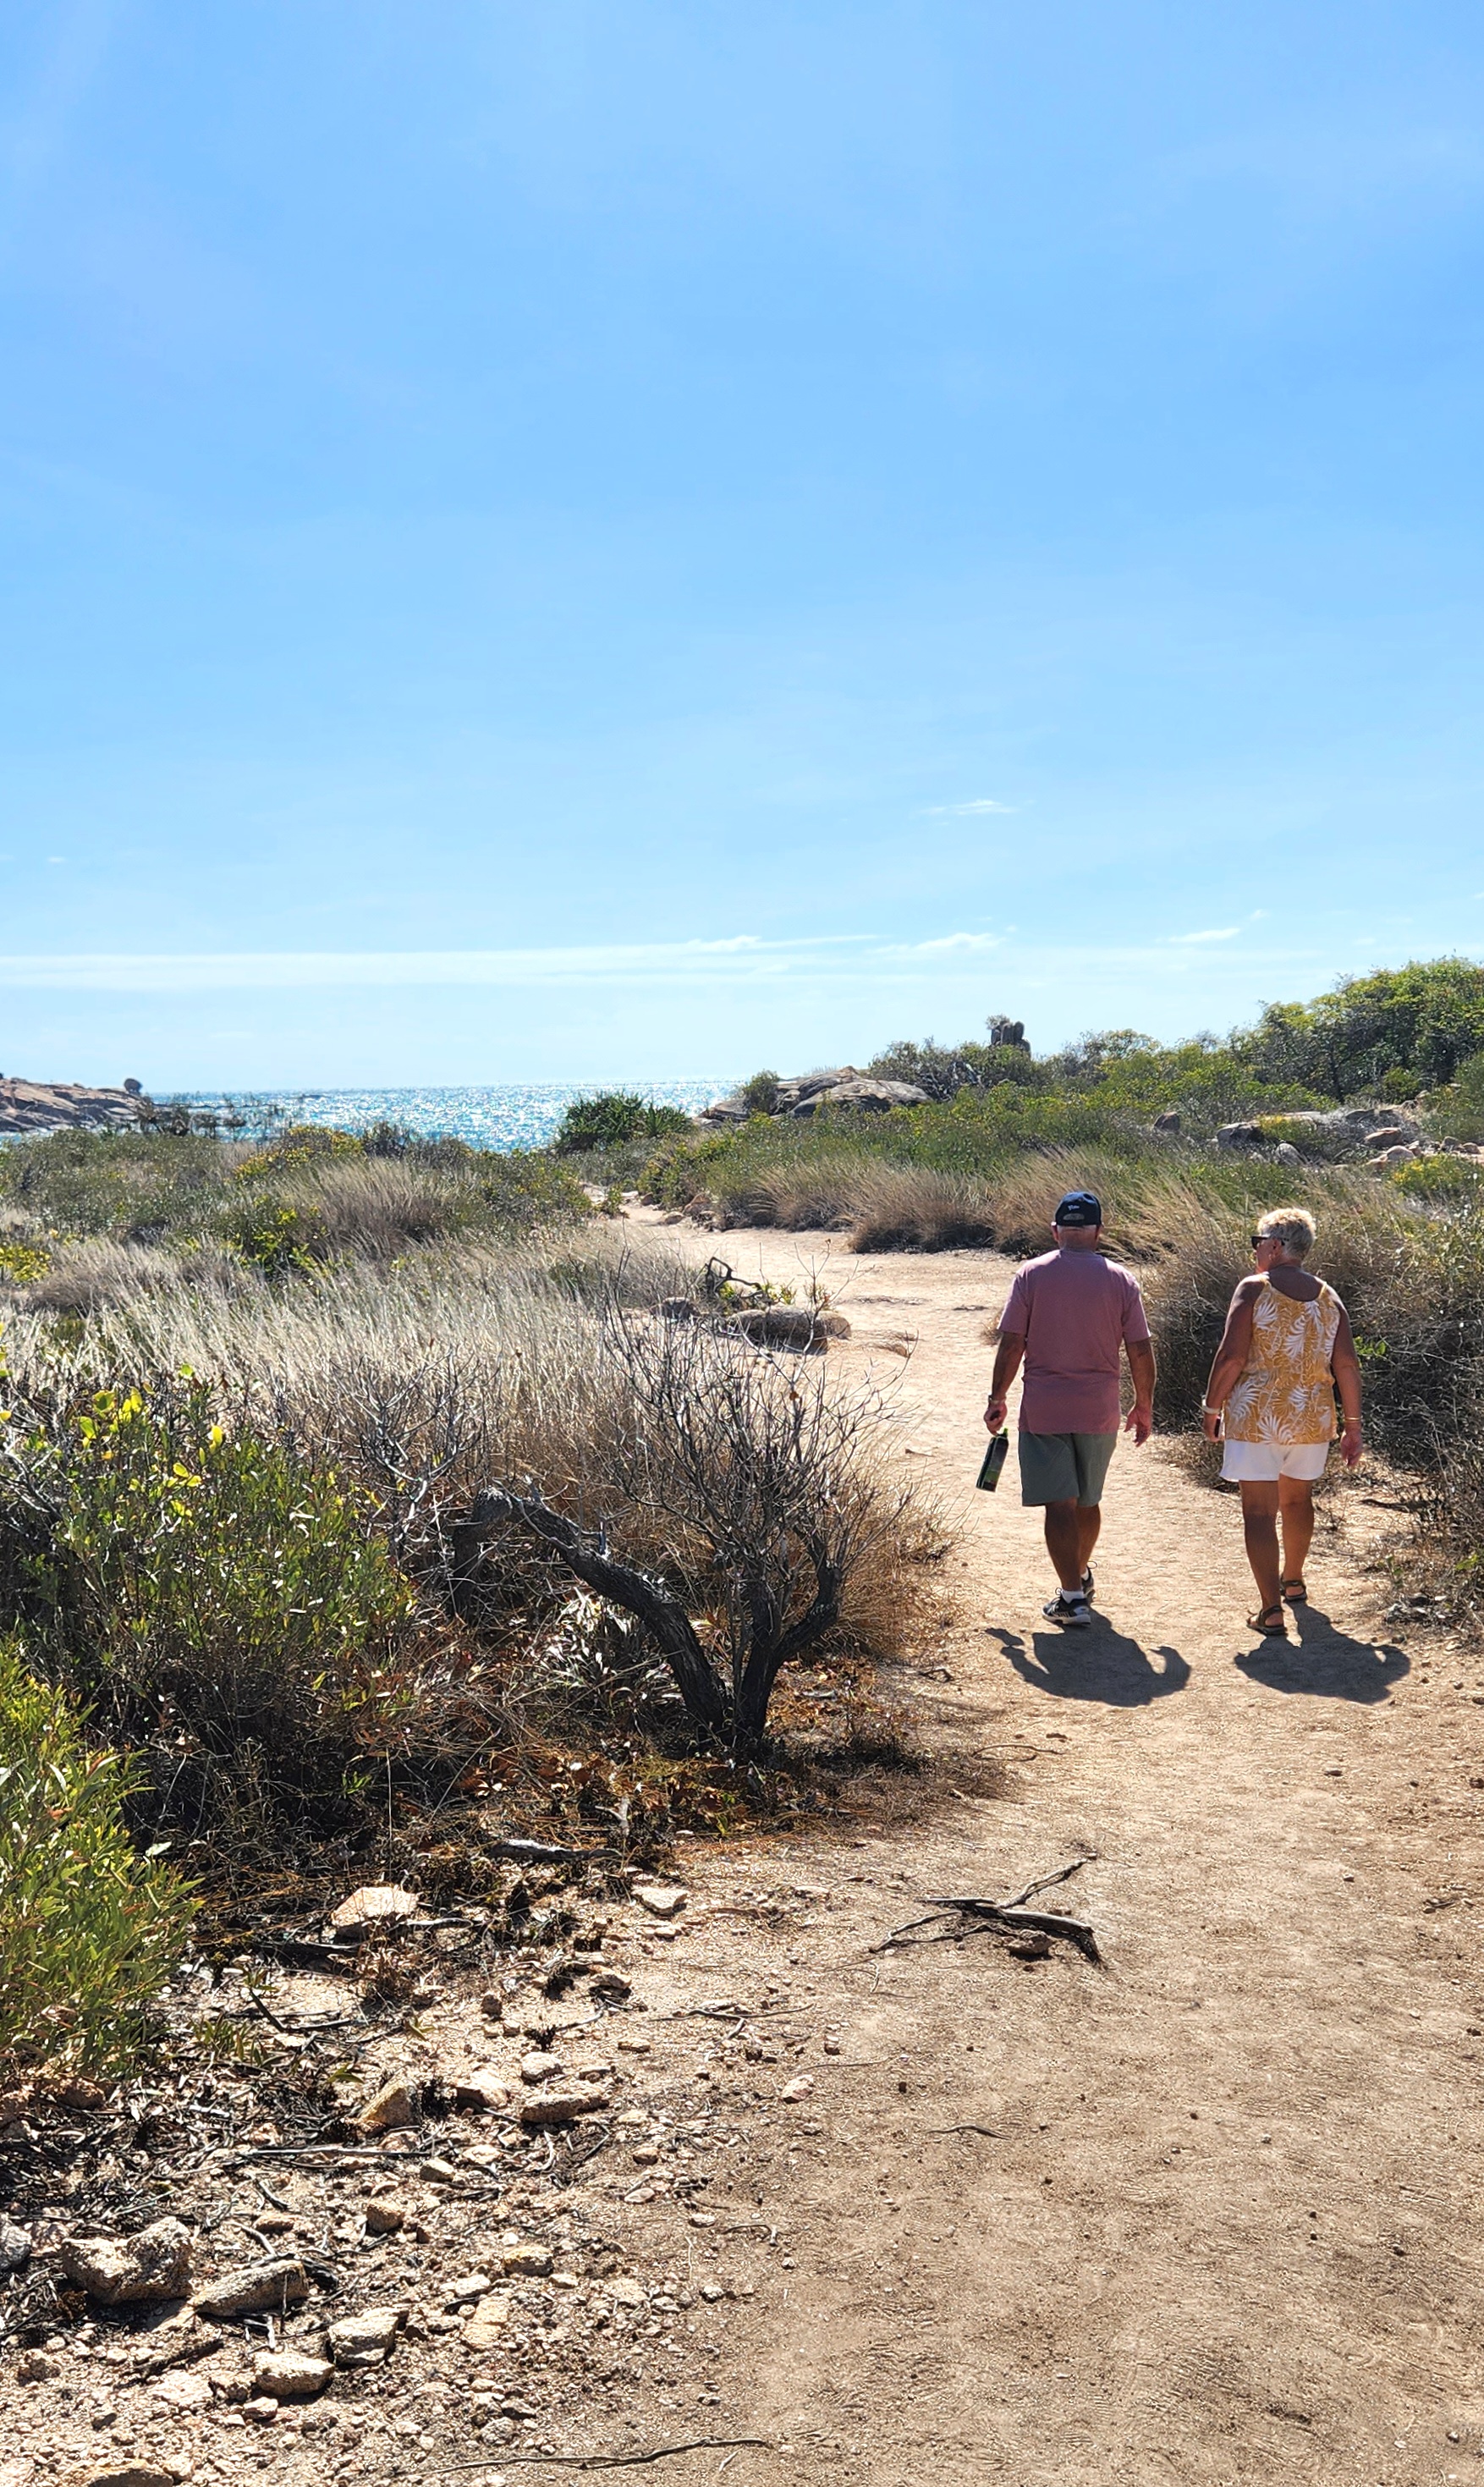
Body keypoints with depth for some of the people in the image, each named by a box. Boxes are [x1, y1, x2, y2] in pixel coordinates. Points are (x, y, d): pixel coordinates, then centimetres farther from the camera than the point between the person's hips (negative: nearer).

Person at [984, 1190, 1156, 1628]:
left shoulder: (1031, 1275, -4)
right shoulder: (1122, 1280, -1)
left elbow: (1011, 1344, -6)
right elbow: (1141, 1352, 0)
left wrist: (997, 1399, 5)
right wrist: (1143, 1407, 13)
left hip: (1043, 1410, -2)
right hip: (1100, 1411, 2)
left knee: (1059, 1503, 0)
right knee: (1088, 1500, 19)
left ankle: (1072, 1597, -4)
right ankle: (1081, 1577, 38)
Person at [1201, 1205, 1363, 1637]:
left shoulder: (1254, 1289, -8)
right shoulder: (1328, 1297, 6)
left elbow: (1232, 1357, -14)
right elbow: (1347, 1366, 3)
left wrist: (1212, 1408, -3)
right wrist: (1352, 1425, 9)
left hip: (1256, 1417, -5)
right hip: (1311, 1419, 6)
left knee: (1259, 1511, -2)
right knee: (1297, 1497, 26)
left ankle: (1271, 1609, -9)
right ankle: (1292, 1581, 44)